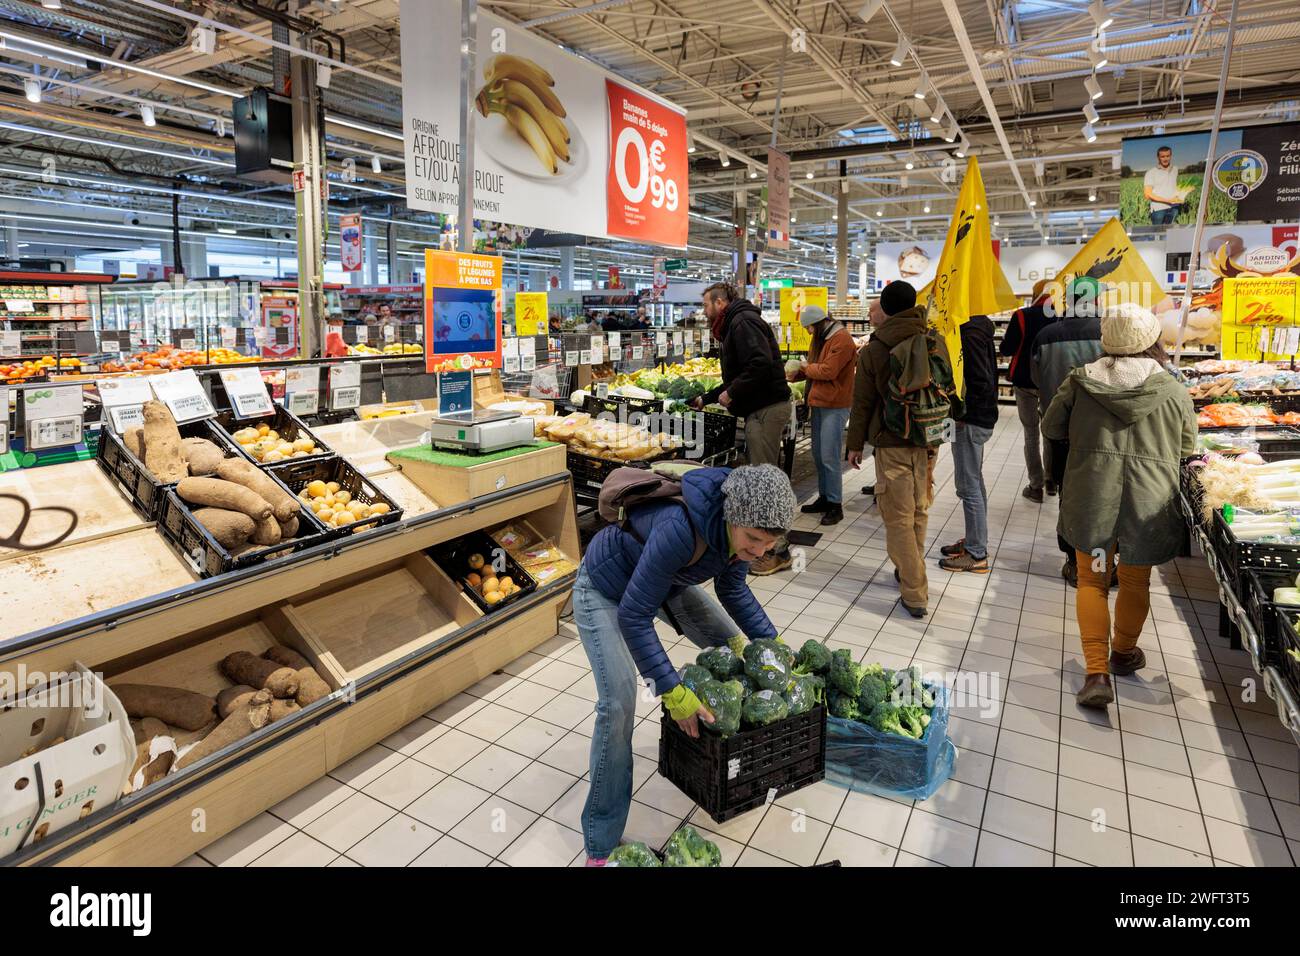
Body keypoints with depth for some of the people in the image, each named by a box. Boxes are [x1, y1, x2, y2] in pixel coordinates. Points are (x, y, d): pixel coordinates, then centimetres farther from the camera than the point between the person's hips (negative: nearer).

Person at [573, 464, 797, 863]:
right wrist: (673, 693, -32)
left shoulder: (738, 527, -19)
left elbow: (733, 590, 1)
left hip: (664, 580, 8)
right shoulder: (680, 530, -43)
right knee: (618, 703, -18)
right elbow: (634, 615, -35)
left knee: (733, 643, 11)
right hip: (606, 590, -7)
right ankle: (601, 843, 0)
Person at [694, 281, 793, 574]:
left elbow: (761, 364, -25)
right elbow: (738, 376, 31)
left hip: (765, 409, -11)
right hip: (764, 407, 11)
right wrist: (706, 398, 31)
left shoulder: (743, 322, -9)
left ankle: (777, 552, -3)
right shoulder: (736, 324, 24)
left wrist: (731, 392, -15)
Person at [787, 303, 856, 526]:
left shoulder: (841, 339, -14)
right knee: (818, 455, 13)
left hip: (835, 406, -9)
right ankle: (824, 498, 25)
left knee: (829, 457, -7)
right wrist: (795, 374, 0)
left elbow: (828, 371, -22)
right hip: (819, 403, 9)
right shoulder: (821, 338, 16)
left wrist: (805, 366, -6)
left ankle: (835, 505, 1)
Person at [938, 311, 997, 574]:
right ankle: (974, 541, 32)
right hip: (982, 416, 10)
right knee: (974, 481, 19)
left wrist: (960, 413, -15)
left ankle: (977, 554, 7)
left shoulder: (970, 333, -20)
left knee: (969, 485, -2)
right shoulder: (979, 328, 10)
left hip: (970, 422, -10)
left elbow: (981, 382, -24)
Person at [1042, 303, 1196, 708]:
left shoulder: (1080, 382, -5)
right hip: (1149, 503, 1)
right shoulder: (1174, 392, -4)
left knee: (1092, 581, 11)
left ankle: (1097, 673, 2)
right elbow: (1187, 449, 8)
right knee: (1135, 584, 19)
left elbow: (1051, 428, 6)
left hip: (1090, 499, 0)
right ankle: (1123, 654, 40)